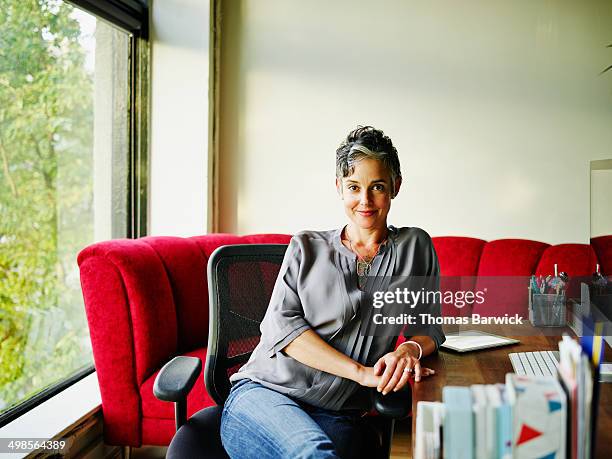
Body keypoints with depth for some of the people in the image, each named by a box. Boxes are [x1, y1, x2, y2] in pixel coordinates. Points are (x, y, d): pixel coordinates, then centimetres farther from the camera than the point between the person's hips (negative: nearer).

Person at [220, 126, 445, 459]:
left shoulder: (415, 247, 14)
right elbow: (281, 325, -1)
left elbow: (430, 326, 15)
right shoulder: (306, 248, 12)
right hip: (264, 392, -1)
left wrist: (410, 349, -12)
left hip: (336, 416, 1)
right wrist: (361, 372, -13)